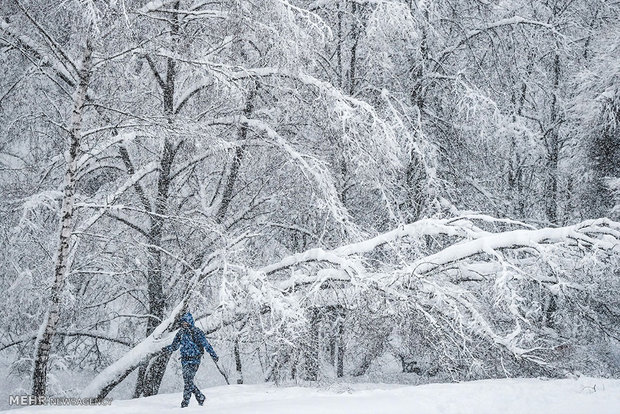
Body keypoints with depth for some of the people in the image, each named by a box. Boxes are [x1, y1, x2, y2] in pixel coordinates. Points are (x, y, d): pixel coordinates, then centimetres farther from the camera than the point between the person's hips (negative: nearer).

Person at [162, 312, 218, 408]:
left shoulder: (196, 332, -8)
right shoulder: (181, 332, 10)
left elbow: (206, 344, -12)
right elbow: (175, 346, 16)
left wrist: (213, 355, -20)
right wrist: (167, 349, -1)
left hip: (194, 359, -6)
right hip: (185, 359, 6)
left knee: (188, 380, -12)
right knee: (187, 381, 7)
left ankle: (185, 402, -8)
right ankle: (200, 397, 25)